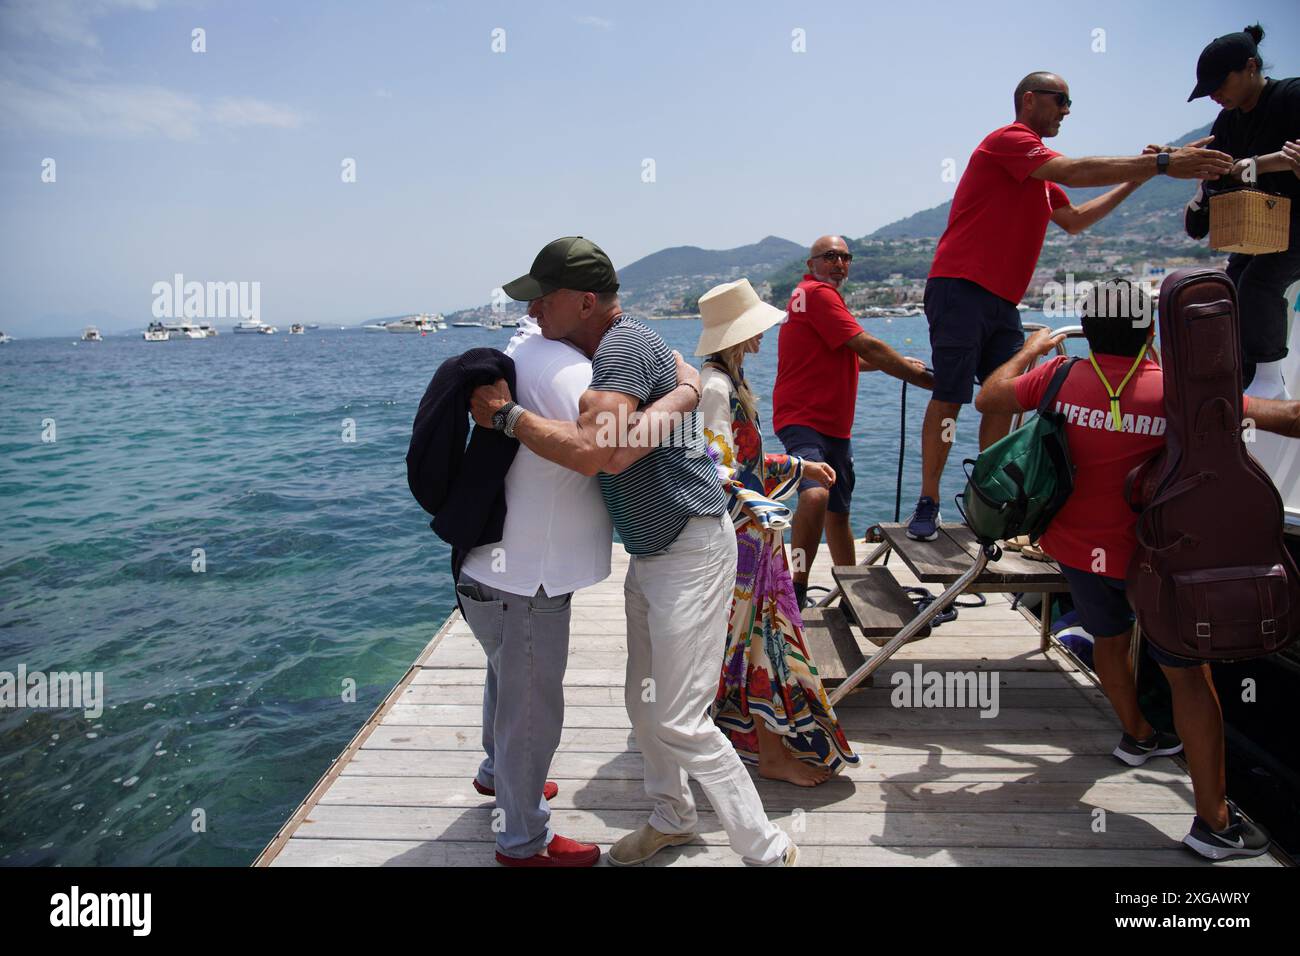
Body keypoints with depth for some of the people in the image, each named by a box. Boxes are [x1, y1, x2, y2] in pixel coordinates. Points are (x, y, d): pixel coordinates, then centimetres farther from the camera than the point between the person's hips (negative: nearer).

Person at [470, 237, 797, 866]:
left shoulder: (626, 347, -21)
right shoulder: (601, 352, 10)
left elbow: (593, 451, -37)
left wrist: (506, 414, -24)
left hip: (690, 552, -10)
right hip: (650, 554, 10)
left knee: (680, 722, -6)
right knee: (643, 702, 19)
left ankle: (768, 851, 11)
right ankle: (672, 819, 40)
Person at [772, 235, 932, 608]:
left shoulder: (818, 294, 22)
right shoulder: (819, 293, -11)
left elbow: (844, 358, 32)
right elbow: (867, 347, -17)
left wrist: (899, 363, 28)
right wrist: (923, 378, -10)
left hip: (834, 426, 11)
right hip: (803, 420, -11)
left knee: (838, 511, 19)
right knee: (816, 494, -33)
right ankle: (797, 589, -26)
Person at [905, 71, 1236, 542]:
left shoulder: (1040, 172, 25)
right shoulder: (1007, 140, -5)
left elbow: (1074, 219, 30)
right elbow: (1074, 171, -17)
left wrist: (1136, 179, 23)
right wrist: (1161, 163, -17)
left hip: (1002, 300, 10)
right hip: (961, 288, -9)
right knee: (949, 397, -11)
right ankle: (928, 504, -7)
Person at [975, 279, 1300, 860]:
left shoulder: (1060, 376, -7)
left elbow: (988, 399, 6)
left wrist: (1027, 351, 19)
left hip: (1075, 548, 4)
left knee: (1109, 638, 27)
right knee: (1187, 673, 4)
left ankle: (1137, 735, 50)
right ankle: (1214, 822, 8)